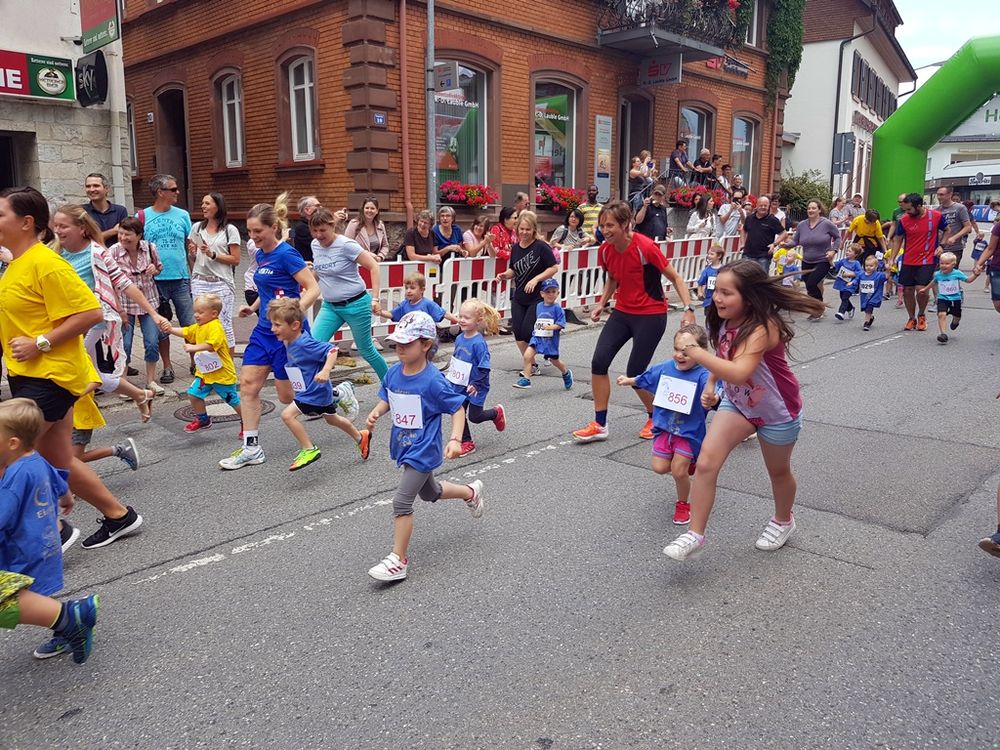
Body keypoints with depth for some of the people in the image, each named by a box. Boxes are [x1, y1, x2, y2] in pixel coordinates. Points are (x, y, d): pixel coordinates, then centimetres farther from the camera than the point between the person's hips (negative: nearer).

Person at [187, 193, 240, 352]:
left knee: (223, 325, -4)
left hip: (221, 284, -4)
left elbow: (235, 260, -5)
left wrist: (212, 254, -13)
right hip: (200, 283, 4)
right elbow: (192, 257, 21)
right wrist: (192, 253, -1)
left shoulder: (230, 230, 0)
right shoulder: (197, 228, 12)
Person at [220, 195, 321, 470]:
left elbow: (313, 289, -19)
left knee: (288, 396, 1)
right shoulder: (261, 255, 10)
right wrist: (253, 306, 12)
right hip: (264, 329, 8)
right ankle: (251, 449, 10)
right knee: (248, 384, 2)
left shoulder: (286, 254, -15)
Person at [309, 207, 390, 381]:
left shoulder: (346, 245, -17)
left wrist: (375, 298, -18)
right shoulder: (315, 245, 2)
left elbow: (374, 267, -15)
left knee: (366, 350, 7)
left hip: (355, 304, -6)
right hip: (330, 306, 6)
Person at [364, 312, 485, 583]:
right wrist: (376, 412, -12)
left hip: (423, 450, -8)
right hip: (404, 446, 8)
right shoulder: (393, 373, -4)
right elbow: (386, 399, 10)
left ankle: (398, 560, 5)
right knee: (430, 492, 27)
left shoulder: (433, 380, -23)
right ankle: (471, 492, 54)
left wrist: (455, 440, -28)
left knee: (402, 501, -10)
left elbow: (458, 408, -16)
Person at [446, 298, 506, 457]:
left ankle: (497, 412, 33)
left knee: (474, 417, 5)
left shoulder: (479, 343, -23)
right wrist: (448, 376, 15)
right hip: (459, 386, 7)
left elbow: (484, 367, -23)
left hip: (475, 388, -7)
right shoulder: (459, 339, 0)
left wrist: (476, 384, -27)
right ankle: (466, 442, 22)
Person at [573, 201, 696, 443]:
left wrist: (688, 309, -22)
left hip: (651, 316, -6)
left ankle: (656, 418, 24)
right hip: (622, 312, 6)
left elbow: (675, 277, -13)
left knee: (634, 373, -5)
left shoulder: (645, 247, -21)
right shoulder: (605, 250, -3)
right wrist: (602, 304, 4)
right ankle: (600, 425, 4)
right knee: (598, 361, -8)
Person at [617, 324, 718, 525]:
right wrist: (629, 380, 32)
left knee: (678, 471, -4)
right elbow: (644, 380, 17)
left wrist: (711, 399, -64)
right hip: (664, 428, 5)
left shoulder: (703, 376, -22)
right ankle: (688, 463, 37)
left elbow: (711, 396, -41)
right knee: (659, 468, 5)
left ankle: (683, 504, 25)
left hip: (689, 432, -5)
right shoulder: (664, 369, -4)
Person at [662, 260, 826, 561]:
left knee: (778, 471, 19)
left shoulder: (761, 328, -34)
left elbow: (739, 373, -49)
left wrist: (695, 352, -44)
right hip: (737, 403, 6)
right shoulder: (725, 320, -10)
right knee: (706, 463, -13)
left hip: (777, 411, -5)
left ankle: (783, 521, 48)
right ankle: (695, 535, -5)